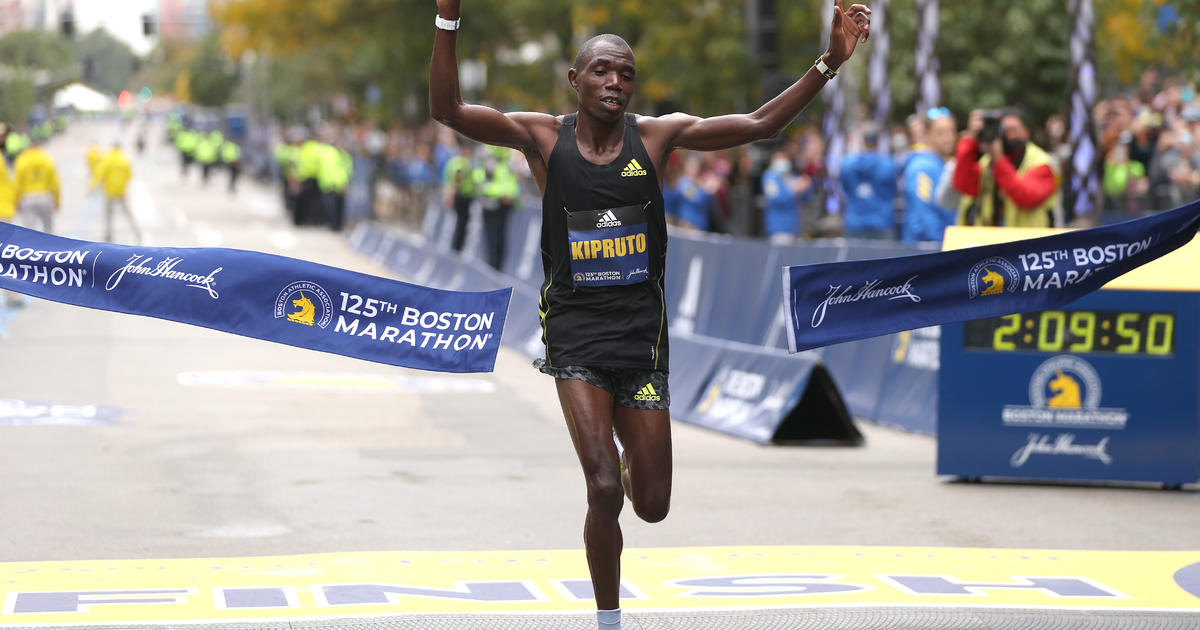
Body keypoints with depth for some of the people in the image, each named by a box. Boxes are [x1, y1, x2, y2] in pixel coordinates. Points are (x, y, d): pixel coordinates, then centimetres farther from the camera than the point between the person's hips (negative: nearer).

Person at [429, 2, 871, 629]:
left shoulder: (657, 135, -2)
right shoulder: (544, 137, -5)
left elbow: (760, 124, -4)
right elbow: (448, 109, -15)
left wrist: (830, 61, -13)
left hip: (641, 335, 2)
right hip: (577, 335, -2)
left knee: (652, 507, 8)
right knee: (604, 493, -15)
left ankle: (628, 460, 46)